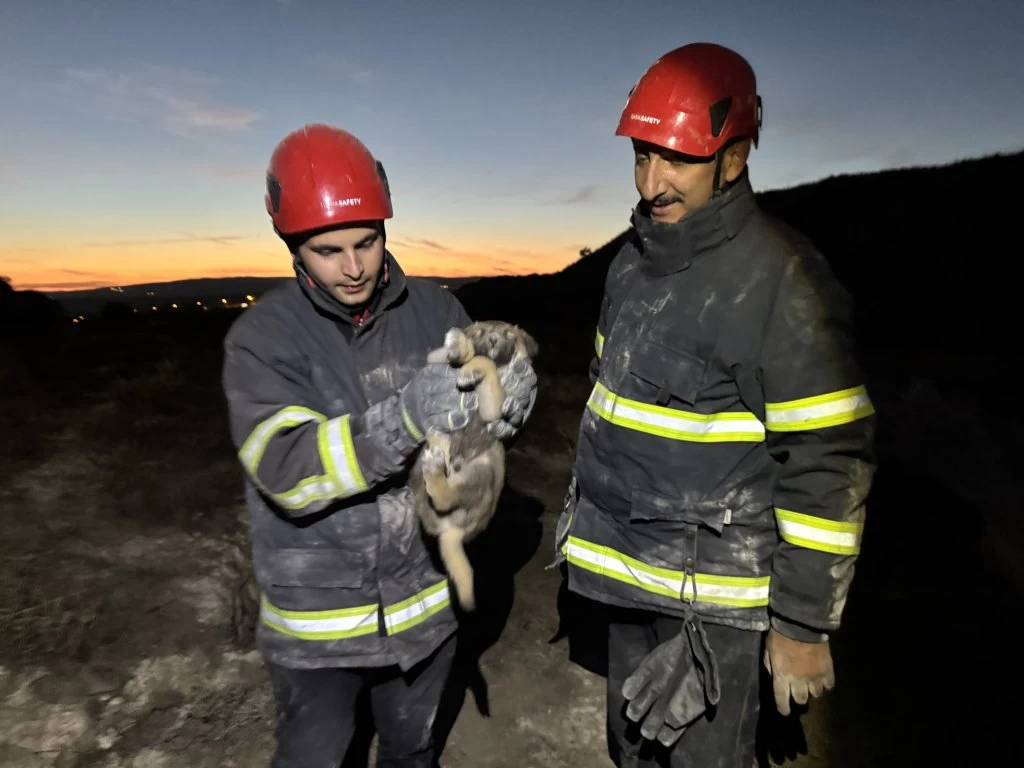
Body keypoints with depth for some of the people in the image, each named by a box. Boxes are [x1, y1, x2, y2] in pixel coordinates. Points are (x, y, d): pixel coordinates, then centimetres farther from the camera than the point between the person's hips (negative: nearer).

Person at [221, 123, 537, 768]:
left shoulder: (434, 310, -7)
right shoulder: (262, 337, -14)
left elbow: (479, 428, -8)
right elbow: (287, 471, -26)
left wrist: (509, 403, -32)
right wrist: (401, 420, -42)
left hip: (427, 599, 3)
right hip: (316, 619, -2)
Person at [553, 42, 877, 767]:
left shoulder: (781, 280, -19)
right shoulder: (634, 261, 5)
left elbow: (829, 464, -19)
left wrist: (804, 623, -14)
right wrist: (583, 508, 18)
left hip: (713, 588, -7)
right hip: (628, 570, 7)